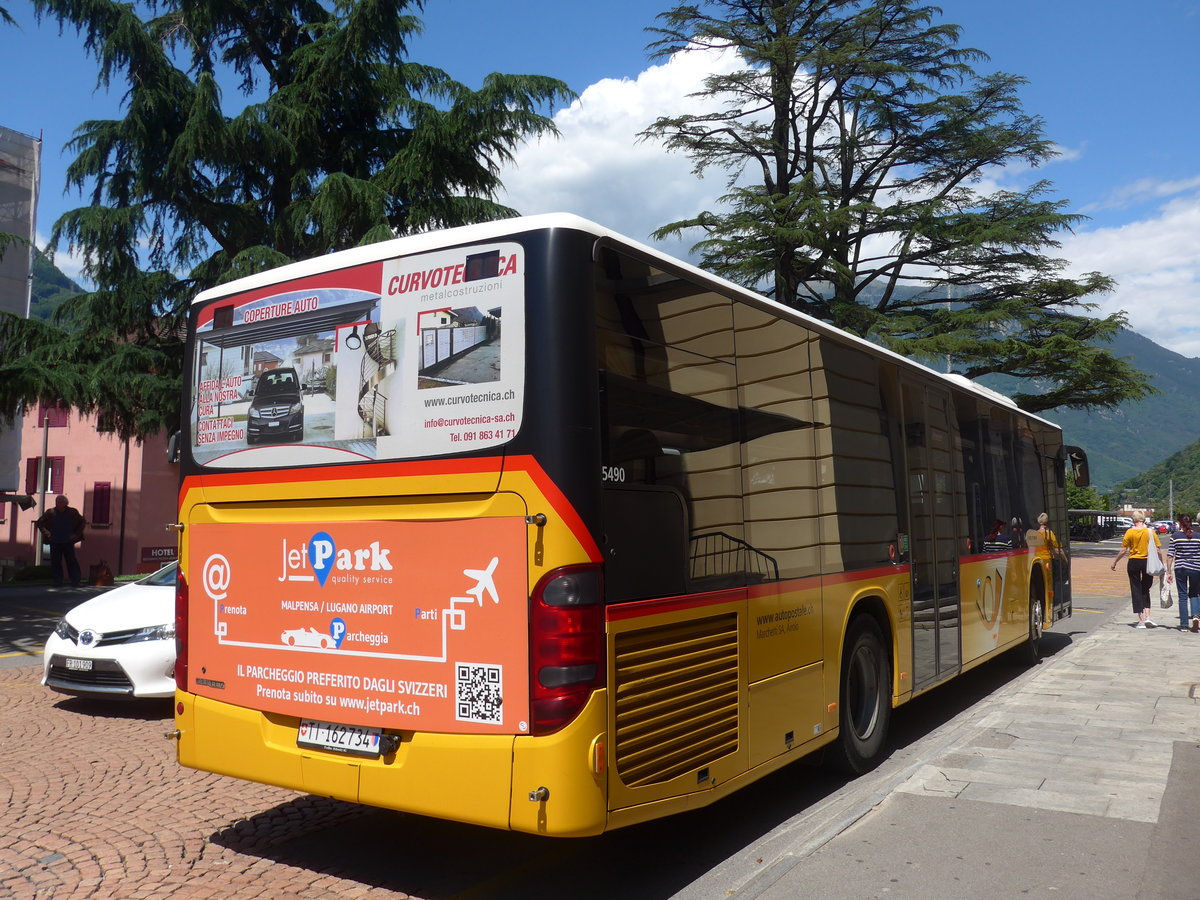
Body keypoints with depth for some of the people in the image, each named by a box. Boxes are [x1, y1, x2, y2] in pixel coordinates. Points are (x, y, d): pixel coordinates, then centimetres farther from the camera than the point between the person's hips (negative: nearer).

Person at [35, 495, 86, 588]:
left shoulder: (72, 512, 2)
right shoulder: (51, 512, 3)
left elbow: (82, 522, 14)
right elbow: (39, 523, 14)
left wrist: (76, 534, 5)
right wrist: (46, 533, 2)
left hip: (68, 542, -1)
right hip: (55, 542, 1)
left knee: (71, 562, -2)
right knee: (55, 563, 1)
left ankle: (75, 582, 2)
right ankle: (58, 582, 7)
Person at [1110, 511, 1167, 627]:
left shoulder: (1130, 532, -5)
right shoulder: (1151, 532, -2)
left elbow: (1123, 550, -4)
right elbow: (1158, 550, -2)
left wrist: (1114, 562, 8)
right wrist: (1163, 564, 8)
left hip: (1134, 562, -2)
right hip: (1148, 562, 2)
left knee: (1136, 590, 5)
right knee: (1145, 590, 16)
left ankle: (1141, 620, 3)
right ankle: (1148, 617, 4)